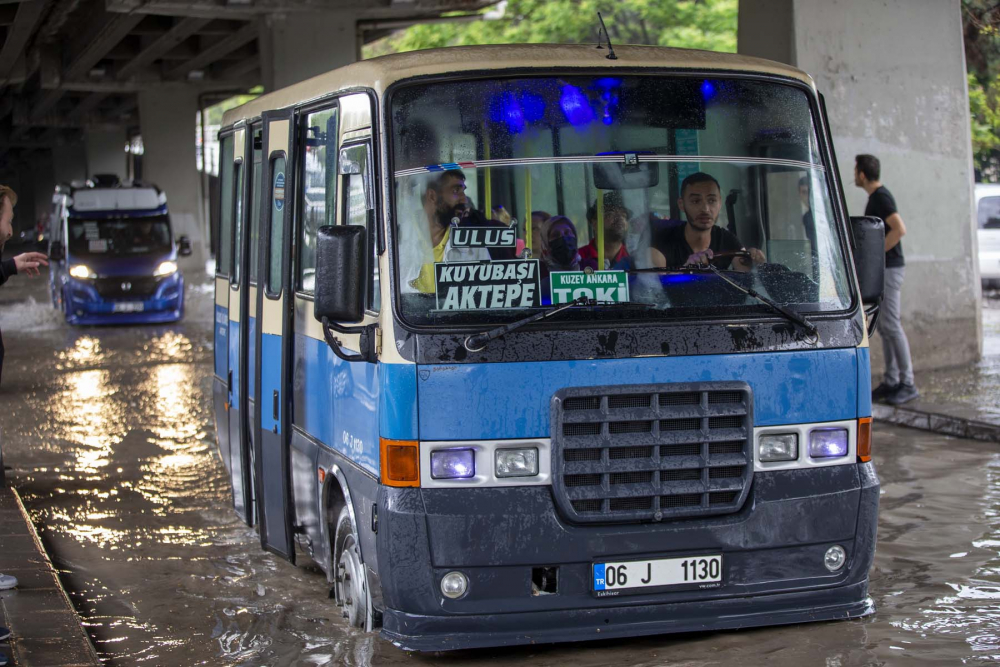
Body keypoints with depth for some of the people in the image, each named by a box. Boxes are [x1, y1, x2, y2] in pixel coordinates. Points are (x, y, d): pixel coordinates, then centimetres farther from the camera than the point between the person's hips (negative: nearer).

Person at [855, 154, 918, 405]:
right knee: (884, 327, 10)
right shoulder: (876, 197, 16)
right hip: (880, 270, 10)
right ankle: (891, 382, 13)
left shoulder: (881, 197, -15)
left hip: (888, 269, -10)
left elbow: (899, 229, -25)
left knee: (891, 325, -10)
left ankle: (908, 384, -7)